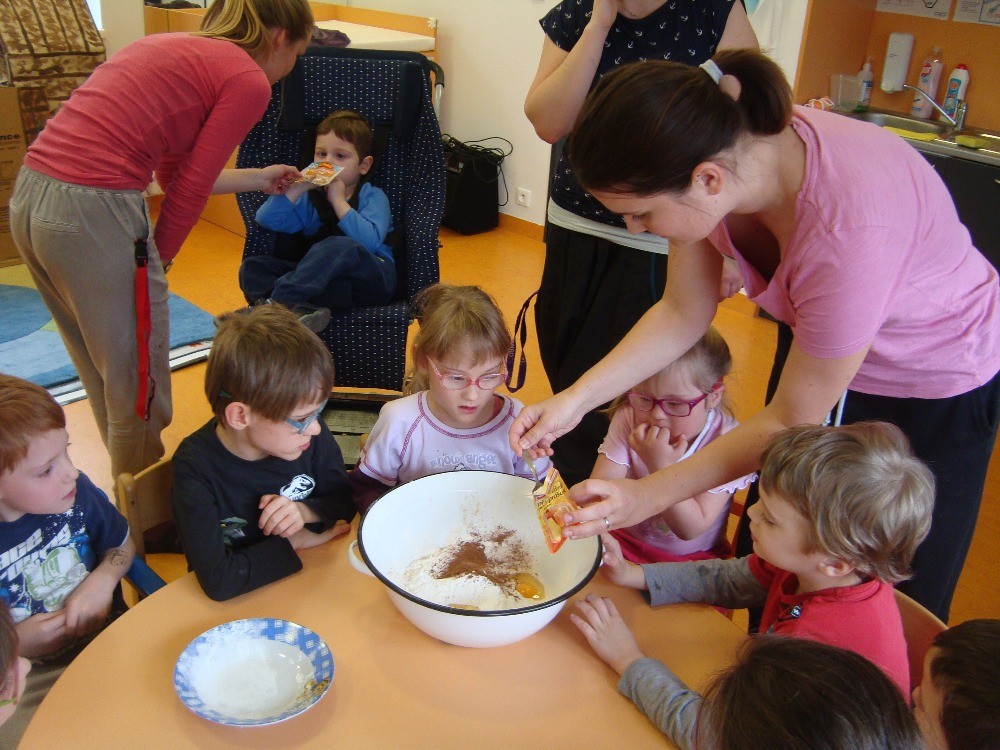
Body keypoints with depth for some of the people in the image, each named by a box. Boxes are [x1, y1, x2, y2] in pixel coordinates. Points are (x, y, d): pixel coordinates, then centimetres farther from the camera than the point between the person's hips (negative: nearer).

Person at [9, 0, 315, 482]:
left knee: (103, 374, 24)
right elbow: (187, 190, -6)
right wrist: (158, 264, 7)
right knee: (139, 384, 9)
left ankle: (128, 483, 43)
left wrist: (257, 179, 37)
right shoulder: (249, 81, -3)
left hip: (29, 199, 9)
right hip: (94, 215, -9)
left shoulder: (175, 47, 21)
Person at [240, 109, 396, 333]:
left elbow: (370, 242, -14)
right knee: (252, 266, -13)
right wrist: (296, 188, -4)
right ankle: (301, 309, -43)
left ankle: (278, 304, -39)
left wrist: (338, 200, -8)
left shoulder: (373, 197, 7)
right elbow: (265, 219, 6)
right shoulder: (311, 197, 19)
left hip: (373, 278, -4)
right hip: (325, 278, 5)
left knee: (339, 247, -37)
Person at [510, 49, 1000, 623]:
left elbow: (794, 423, -27)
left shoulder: (847, 226, -41)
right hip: (818, 345, 6)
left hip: (935, 385, -5)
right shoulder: (724, 150, -23)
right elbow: (684, 314, -9)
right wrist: (577, 398, -19)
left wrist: (651, 496, -23)